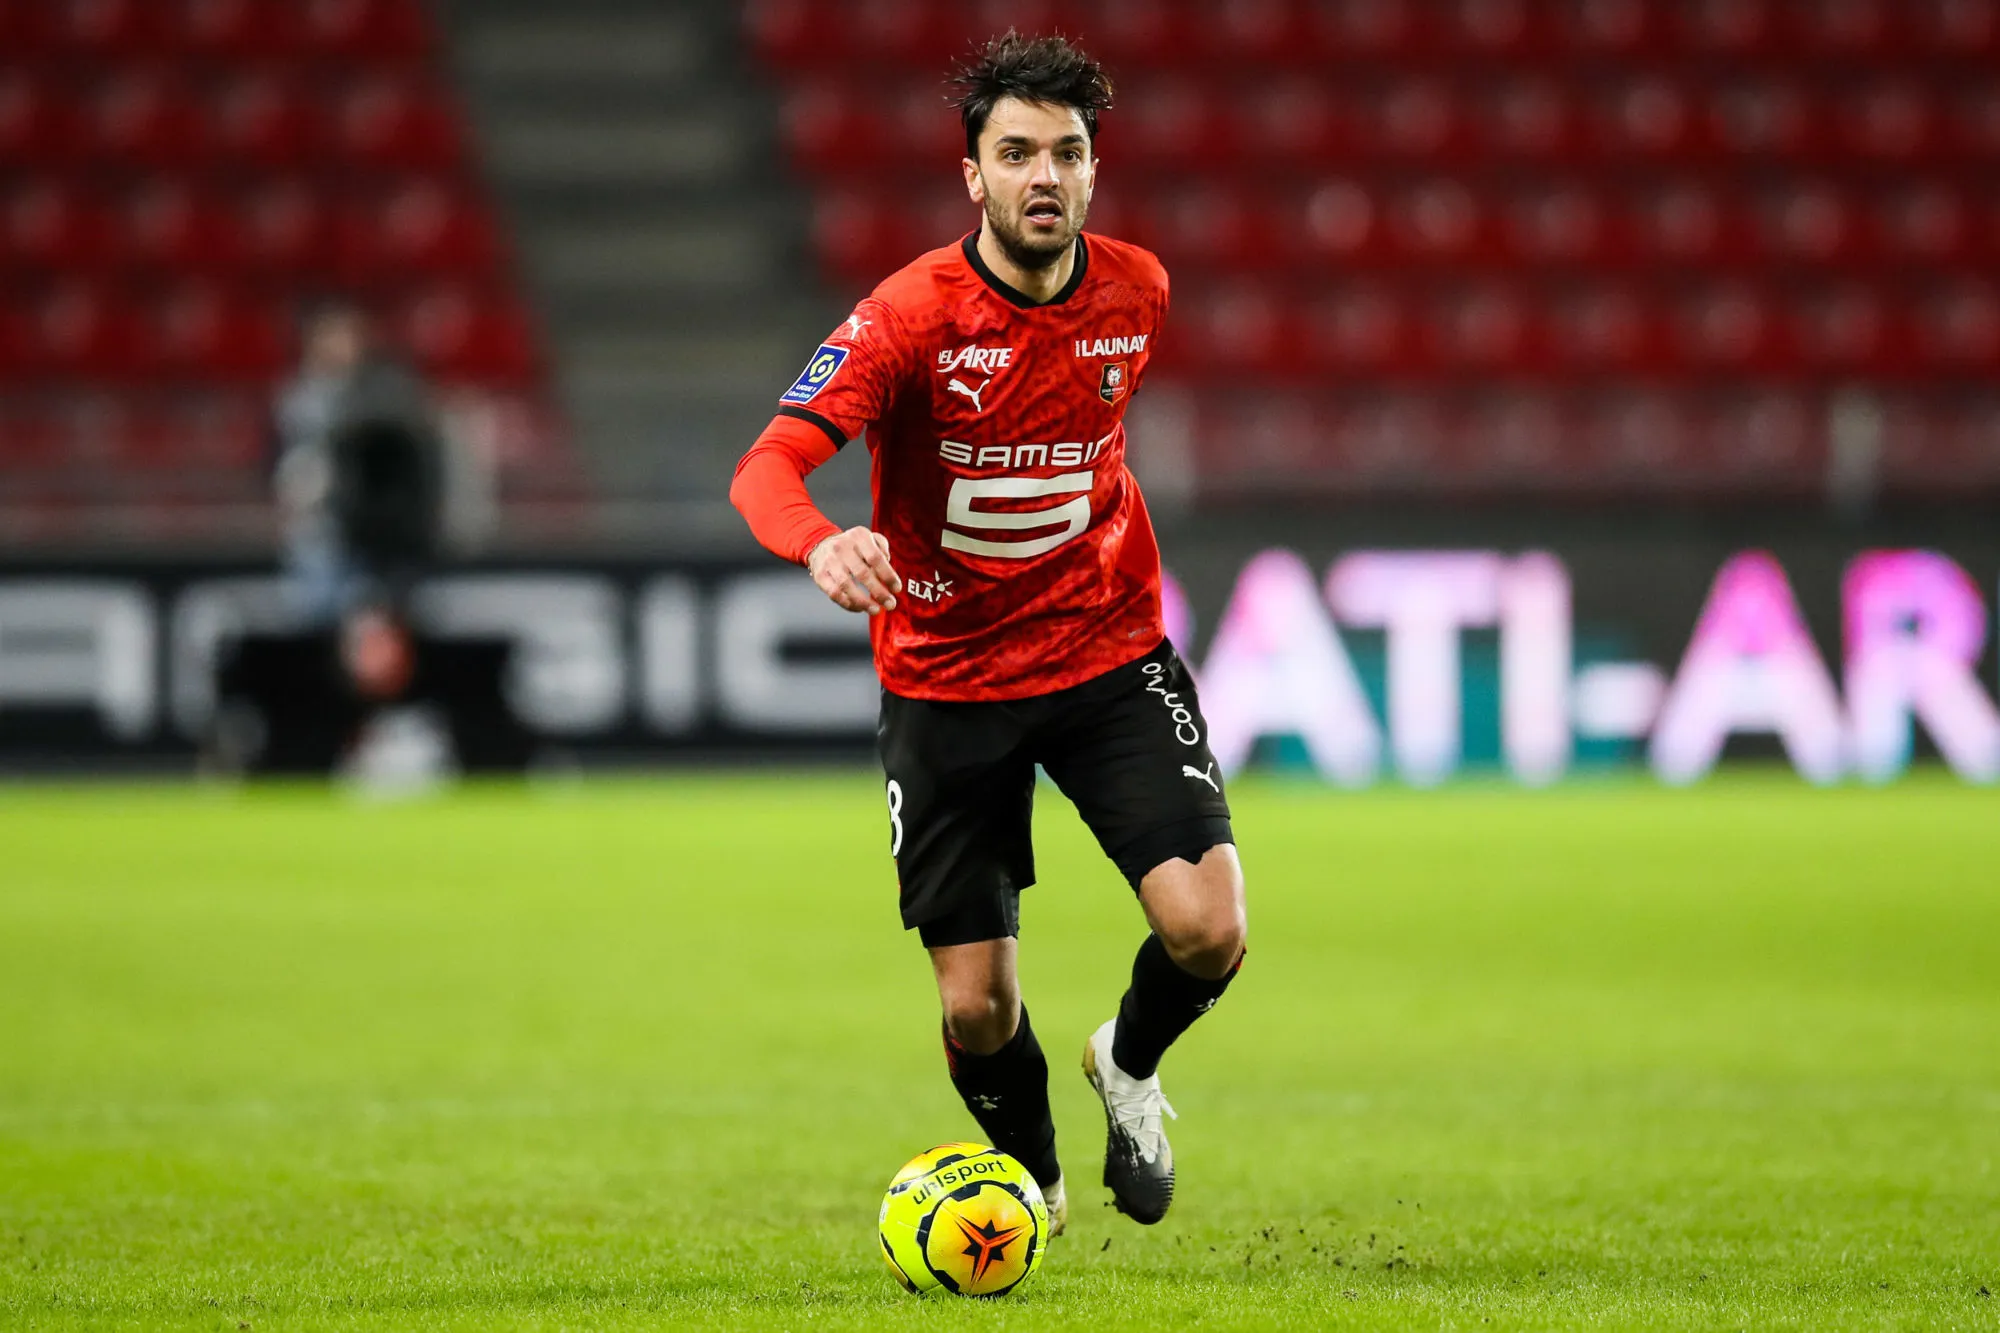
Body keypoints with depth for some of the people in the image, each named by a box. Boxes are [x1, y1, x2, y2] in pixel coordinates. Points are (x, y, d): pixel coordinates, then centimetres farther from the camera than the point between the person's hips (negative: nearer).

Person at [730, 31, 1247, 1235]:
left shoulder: (1136, 290, -4)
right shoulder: (911, 316, -18)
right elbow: (766, 467, -30)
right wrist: (822, 545, -50)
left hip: (1108, 651, 2)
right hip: (947, 676, -2)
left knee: (1209, 931, -17)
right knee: (979, 1007, -1)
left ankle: (1129, 1067, 18)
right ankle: (1029, 1175, 32)